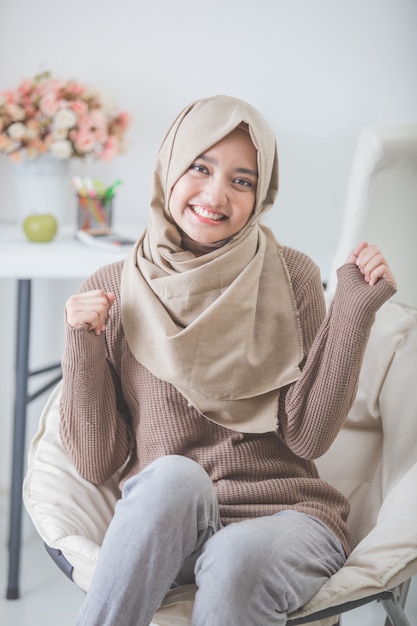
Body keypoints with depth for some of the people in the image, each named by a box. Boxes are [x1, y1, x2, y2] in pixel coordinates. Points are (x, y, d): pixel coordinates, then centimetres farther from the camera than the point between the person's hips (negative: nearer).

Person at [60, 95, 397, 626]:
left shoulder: (291, 276, 1)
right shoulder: (110, 292, 2)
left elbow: (307, 436, -5)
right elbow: (97, 463, 2)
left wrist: (353, 310, -11)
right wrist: (83, 348, -10)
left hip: (286, 517, 0)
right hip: (163, 526, 1)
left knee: (238, 557, -35)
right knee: (175, 476, -34)